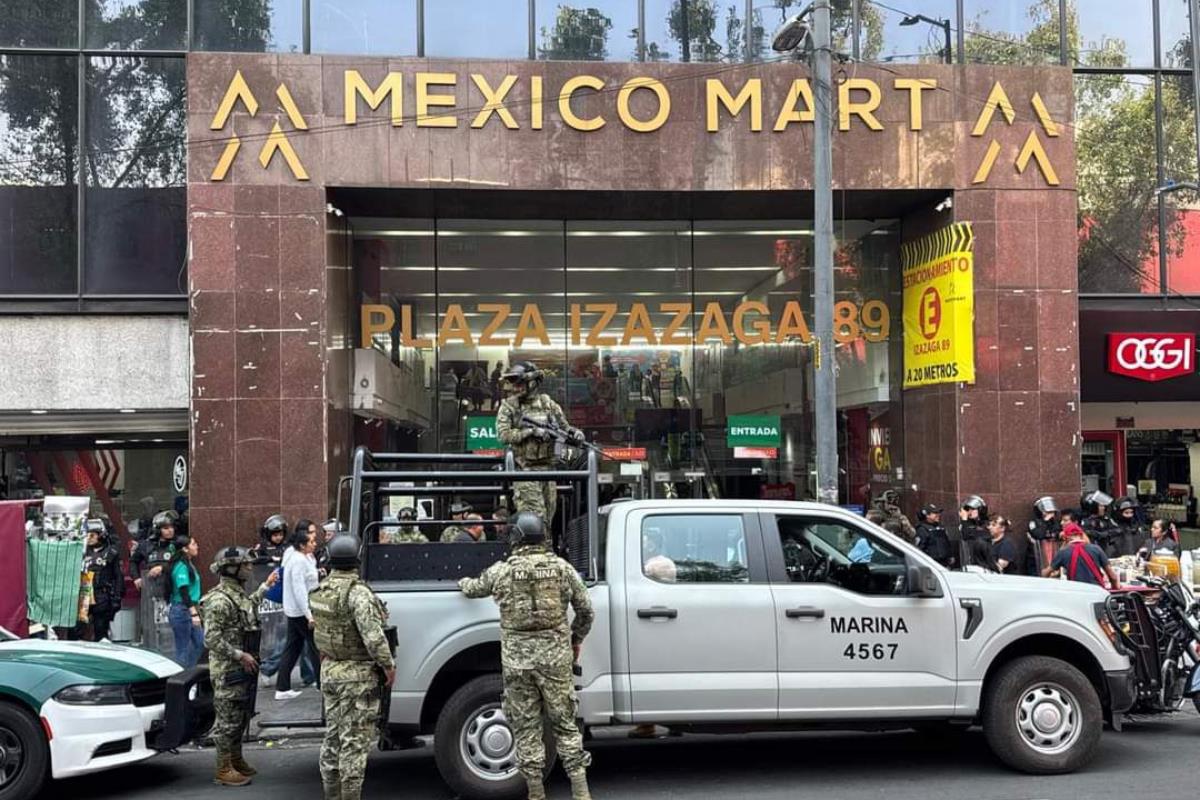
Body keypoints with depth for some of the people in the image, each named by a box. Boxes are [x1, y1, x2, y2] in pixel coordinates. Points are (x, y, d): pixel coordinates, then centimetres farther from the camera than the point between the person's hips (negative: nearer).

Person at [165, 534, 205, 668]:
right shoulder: (181, 566, -16)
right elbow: (183, 592, -23)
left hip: (188, 611, 10)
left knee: (200, 643, 13)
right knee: (183, 650, -2)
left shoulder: (188, 565, 12)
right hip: (181, 611, -10)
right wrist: (194, 613, -27)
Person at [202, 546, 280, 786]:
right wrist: (239, 655, -23)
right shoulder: (219, 600, -21)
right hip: (227, 670, -10)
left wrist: (265, 586, 35)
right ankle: (223, 770, 6)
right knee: (227, 719, -2)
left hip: (243, 668, 10)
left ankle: (237, 761, 29)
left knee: (241, 717, 17)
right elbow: (211, 638, -24)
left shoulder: (239, 594, 10)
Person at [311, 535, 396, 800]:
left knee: (333, 737, 17)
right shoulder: (357, 592, -21)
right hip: (357, 675, -8)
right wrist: (389, 665, -15)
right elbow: (373, 635, -26)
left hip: (329, 671, 8)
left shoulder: (322, 590, 5)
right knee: (355, 742, -1)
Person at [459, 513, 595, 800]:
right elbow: (586, 611, 7)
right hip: (556, 657, 1)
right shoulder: (562, 567, 2)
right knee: (564, 722, 9)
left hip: (517, 660, -1)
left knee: (525, 726, 9)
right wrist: (576, 639, 24)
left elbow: (473, 589, 20)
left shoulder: (501, 571, 0)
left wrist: (464, 582, 44)